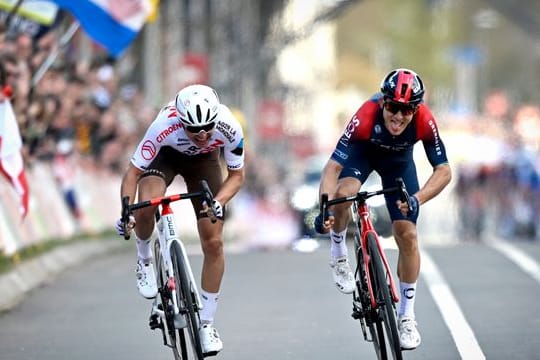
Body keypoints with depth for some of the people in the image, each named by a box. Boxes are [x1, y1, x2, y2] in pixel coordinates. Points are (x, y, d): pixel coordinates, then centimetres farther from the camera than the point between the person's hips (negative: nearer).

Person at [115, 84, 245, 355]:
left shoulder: (229, 129, -35)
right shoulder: (164, 127, -40)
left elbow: (236, 175, -17)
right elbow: (133, 173, -29)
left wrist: (218, 202, -37)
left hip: (203, 161, 2)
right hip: (166, 155, -2)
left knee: (213, 243, -7)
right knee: (146, 205, -34)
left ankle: (206, 322, 8)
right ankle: (144, 258, -1)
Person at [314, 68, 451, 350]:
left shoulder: (424, 121, -36)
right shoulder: (366, 116, -41)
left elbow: (444, 171, -32)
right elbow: (332, 167, -41)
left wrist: (417, 199, -50)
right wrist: (324, 209, -56)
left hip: (399, 160, 1)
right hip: (363, 151, -1)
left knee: (407, 234, -6)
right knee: (343, 193, -34)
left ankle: (406, 315, 8)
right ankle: (338, 256, -4)